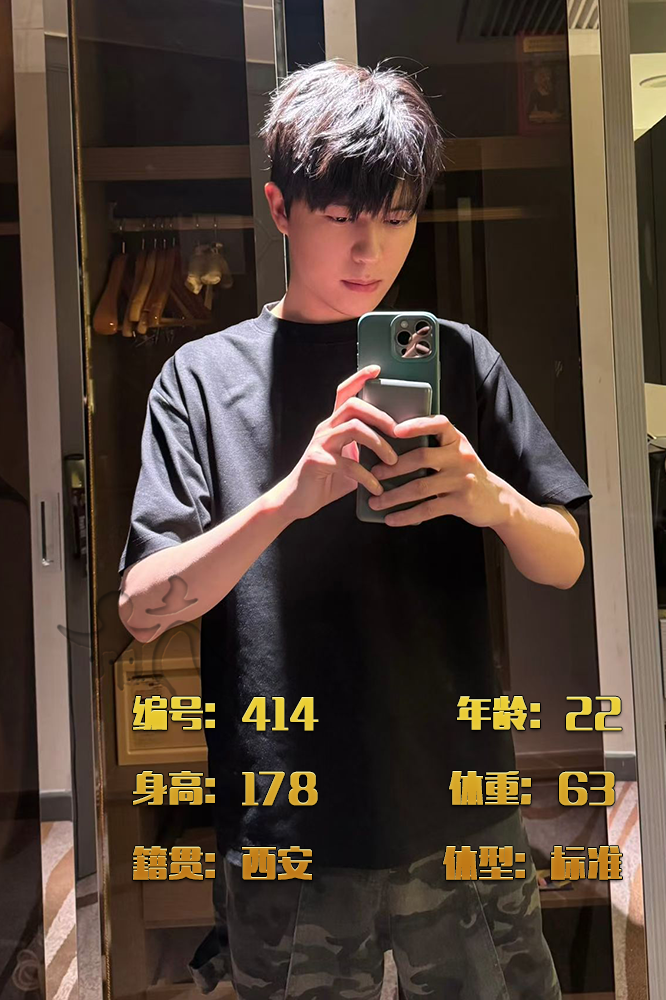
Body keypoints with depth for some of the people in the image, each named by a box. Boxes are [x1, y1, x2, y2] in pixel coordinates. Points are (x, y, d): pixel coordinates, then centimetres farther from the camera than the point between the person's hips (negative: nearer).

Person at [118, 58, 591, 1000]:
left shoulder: (456, 357, 3)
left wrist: (492, 499, -20)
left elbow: (565, 564, 2)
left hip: (464, 817, 1)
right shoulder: (202, 375, -1)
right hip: (284, 835, 0)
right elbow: (143, 608, -9)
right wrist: (290, 495, -26)